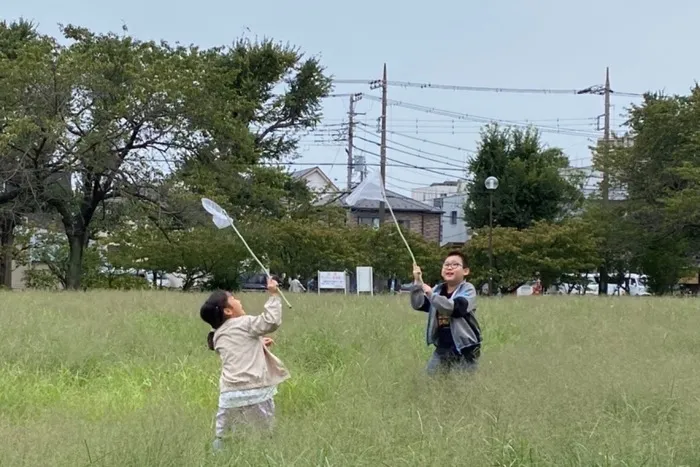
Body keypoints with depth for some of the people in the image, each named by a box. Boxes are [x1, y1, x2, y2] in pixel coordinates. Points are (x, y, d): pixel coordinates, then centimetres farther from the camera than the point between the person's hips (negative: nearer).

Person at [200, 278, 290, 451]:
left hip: (229, 393, 6)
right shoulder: (244, 323, 1)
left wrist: (258, 344, 32)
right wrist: (274, 295, 0)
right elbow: (272, 321, -7)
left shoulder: (218, 336, 21)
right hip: (255, 391, -6)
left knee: (222, 438, 10)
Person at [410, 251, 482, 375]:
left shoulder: (467, 290, -9)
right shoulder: (437, 289, 8)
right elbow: (417, 304, -3)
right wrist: (417, 282, -17)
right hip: (442, 349, 5)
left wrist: (431, 294, -29)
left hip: (465, 351, -5)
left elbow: (454, 308, -27)